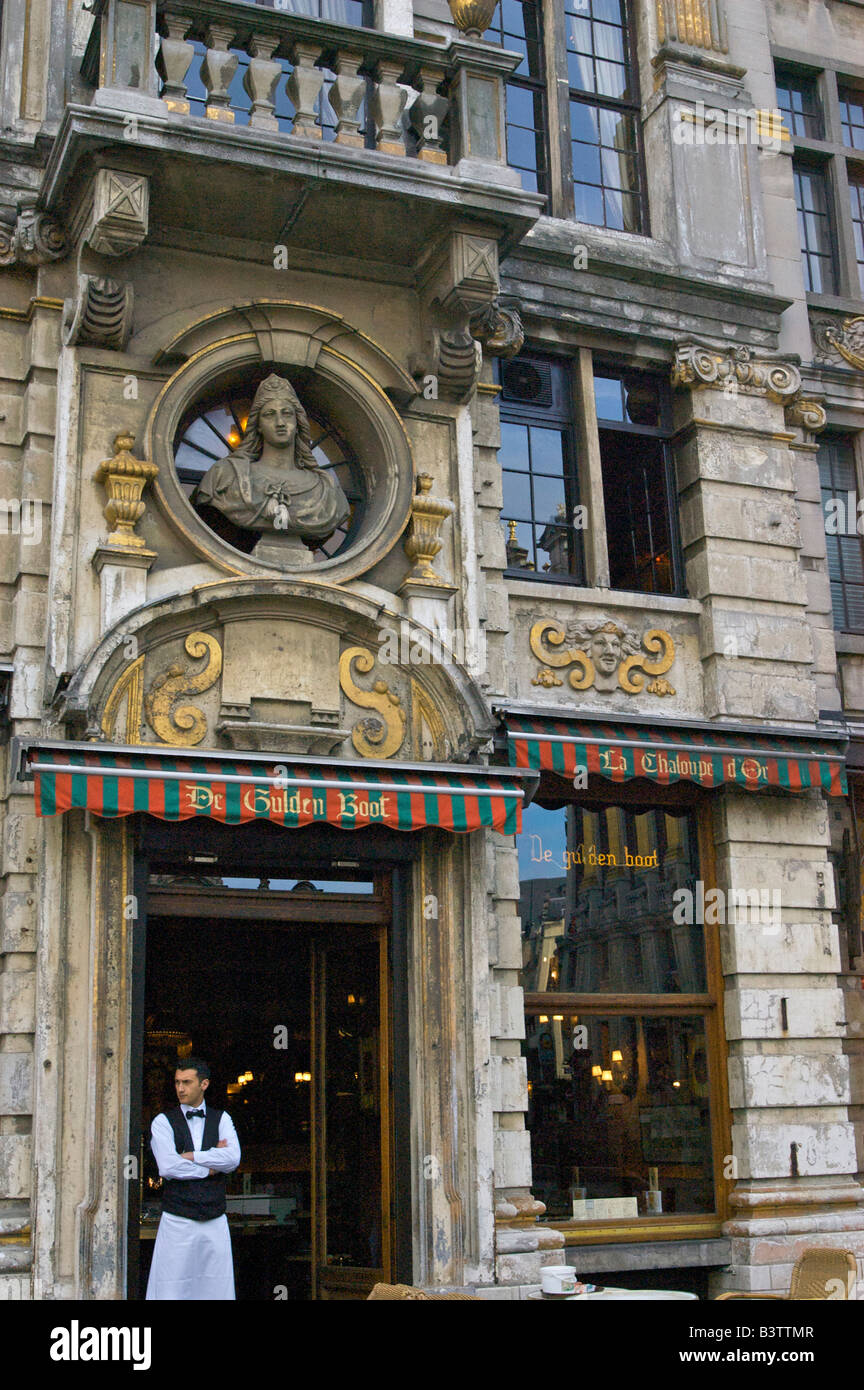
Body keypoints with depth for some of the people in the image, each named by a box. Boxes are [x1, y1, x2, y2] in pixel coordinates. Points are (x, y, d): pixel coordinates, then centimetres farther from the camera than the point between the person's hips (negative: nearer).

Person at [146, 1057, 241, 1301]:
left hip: (215, 1223, 2)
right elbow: (167, 1167, -11)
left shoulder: (221, 1119, 11)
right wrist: (211, 1166, -5)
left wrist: (190, 1156, -9)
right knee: (171, 1290, -5)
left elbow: (233, 1158, -6)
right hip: (177, 1223, -2)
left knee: (217, 1288, 1)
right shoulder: (163, 1122, 3)